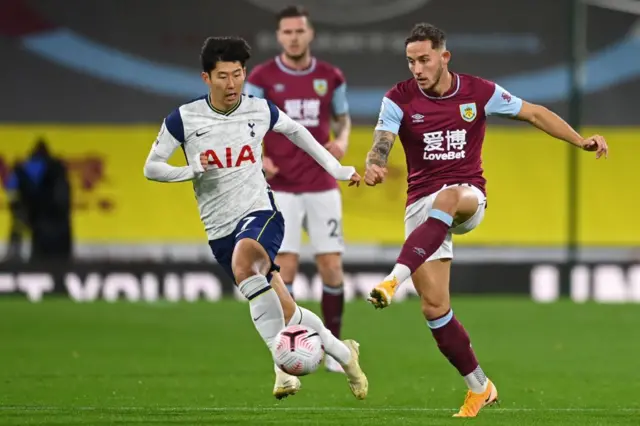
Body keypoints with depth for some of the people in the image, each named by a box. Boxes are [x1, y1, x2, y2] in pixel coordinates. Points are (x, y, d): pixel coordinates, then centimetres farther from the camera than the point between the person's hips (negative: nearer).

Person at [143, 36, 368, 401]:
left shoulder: (260, 110, 1)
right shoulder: (184, 119, -4)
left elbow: (296, 131, 21)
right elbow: (151, 167, 2)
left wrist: (337, 169, 24)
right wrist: (191, 170, -16)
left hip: (260, 213, -2)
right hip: (219, 230, 2)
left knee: (243, 264, -37)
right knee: (285, 313, 2)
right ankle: (343, 352, 25)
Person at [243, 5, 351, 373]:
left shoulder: (331, 77, 4)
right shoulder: (262, 77, -3)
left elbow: (343, 117, 18)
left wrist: (342, 139, -5)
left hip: (323, 187, 2)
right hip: (282, 188, -2)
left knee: (332, 268, 0)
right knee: (285, 267, -8)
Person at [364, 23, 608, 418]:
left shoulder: (479, 92, -1)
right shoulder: (399, 98, -3)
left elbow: (535, 113, 6)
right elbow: (382, 142, -16)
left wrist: (581, 140, -4)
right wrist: (374, 166, -40)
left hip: (469, 198, -1)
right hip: (421, 204, 1)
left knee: (447, 198, -40)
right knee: (434, 306, -7)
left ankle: (394, 281, -50)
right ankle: (480, 387, 8)